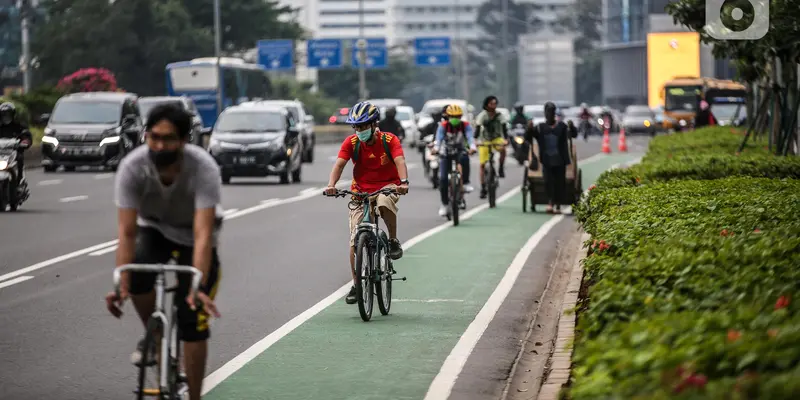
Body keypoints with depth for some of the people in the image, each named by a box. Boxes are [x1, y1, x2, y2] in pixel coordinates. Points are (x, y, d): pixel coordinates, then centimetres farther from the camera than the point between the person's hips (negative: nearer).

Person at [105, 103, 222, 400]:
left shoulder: (204, 168, -35)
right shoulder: (132, 167, -29)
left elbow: (203, 234, -40)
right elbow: (127, 231, -31)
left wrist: (198, 287, -51)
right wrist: (121, 285, -42)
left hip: (192, 234, -2)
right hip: (154, 228, 2)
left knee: (193, 323, -10)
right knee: (137, 276, -30)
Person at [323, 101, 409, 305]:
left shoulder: (389, 140, -12)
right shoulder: (351, 143, -8)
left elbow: (400, 161, -26)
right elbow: (339, 164, -18)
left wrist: (404, 182, -46)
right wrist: (331, 185, -38)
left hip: (387, 186, -2)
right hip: (361, 190, 2)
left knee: (385, 202, -40)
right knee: (355, 240, -7)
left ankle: (394, 240, -15)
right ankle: (356, 285, 5)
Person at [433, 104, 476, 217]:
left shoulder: (465, 126, -14)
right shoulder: (443, 126, -16)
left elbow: (470, 136, -31)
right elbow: (439, 137, -31)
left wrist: (472, 147, -53)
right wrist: (436, 148, -52)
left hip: (460, 151, 0)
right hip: (446, 153, 0)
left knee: (464, 158, -38)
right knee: (443, 179, -11)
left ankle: (466, 183, -23)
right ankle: (445, 204, 5)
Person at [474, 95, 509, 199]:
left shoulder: (499, 115, -11)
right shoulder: (482, 115, -15)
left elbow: (504, 128, -22)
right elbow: (478, 128, -23)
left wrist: (506, 139, -39)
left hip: (497, 139, 0)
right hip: (485, 141, 0)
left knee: (502, 149, -35)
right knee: (483, 165, -5)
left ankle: (501, 168, -12)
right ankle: (483, 188, 5)